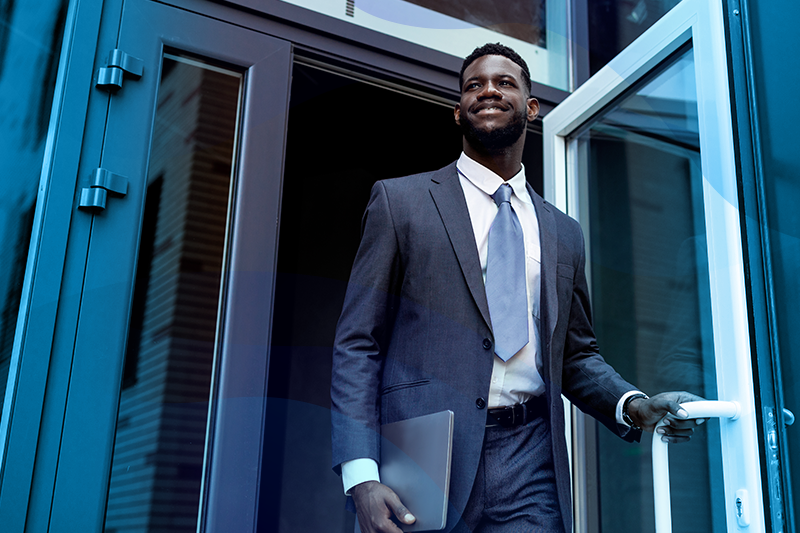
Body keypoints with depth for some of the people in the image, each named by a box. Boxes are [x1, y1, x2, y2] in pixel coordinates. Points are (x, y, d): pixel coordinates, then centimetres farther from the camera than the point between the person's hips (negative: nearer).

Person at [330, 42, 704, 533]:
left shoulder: (564, 233, 15)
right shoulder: (400, 200, 4)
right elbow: (358, 345, -1)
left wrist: (633, 406, -2)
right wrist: (361, 475, -13)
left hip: (529, 470, 3)